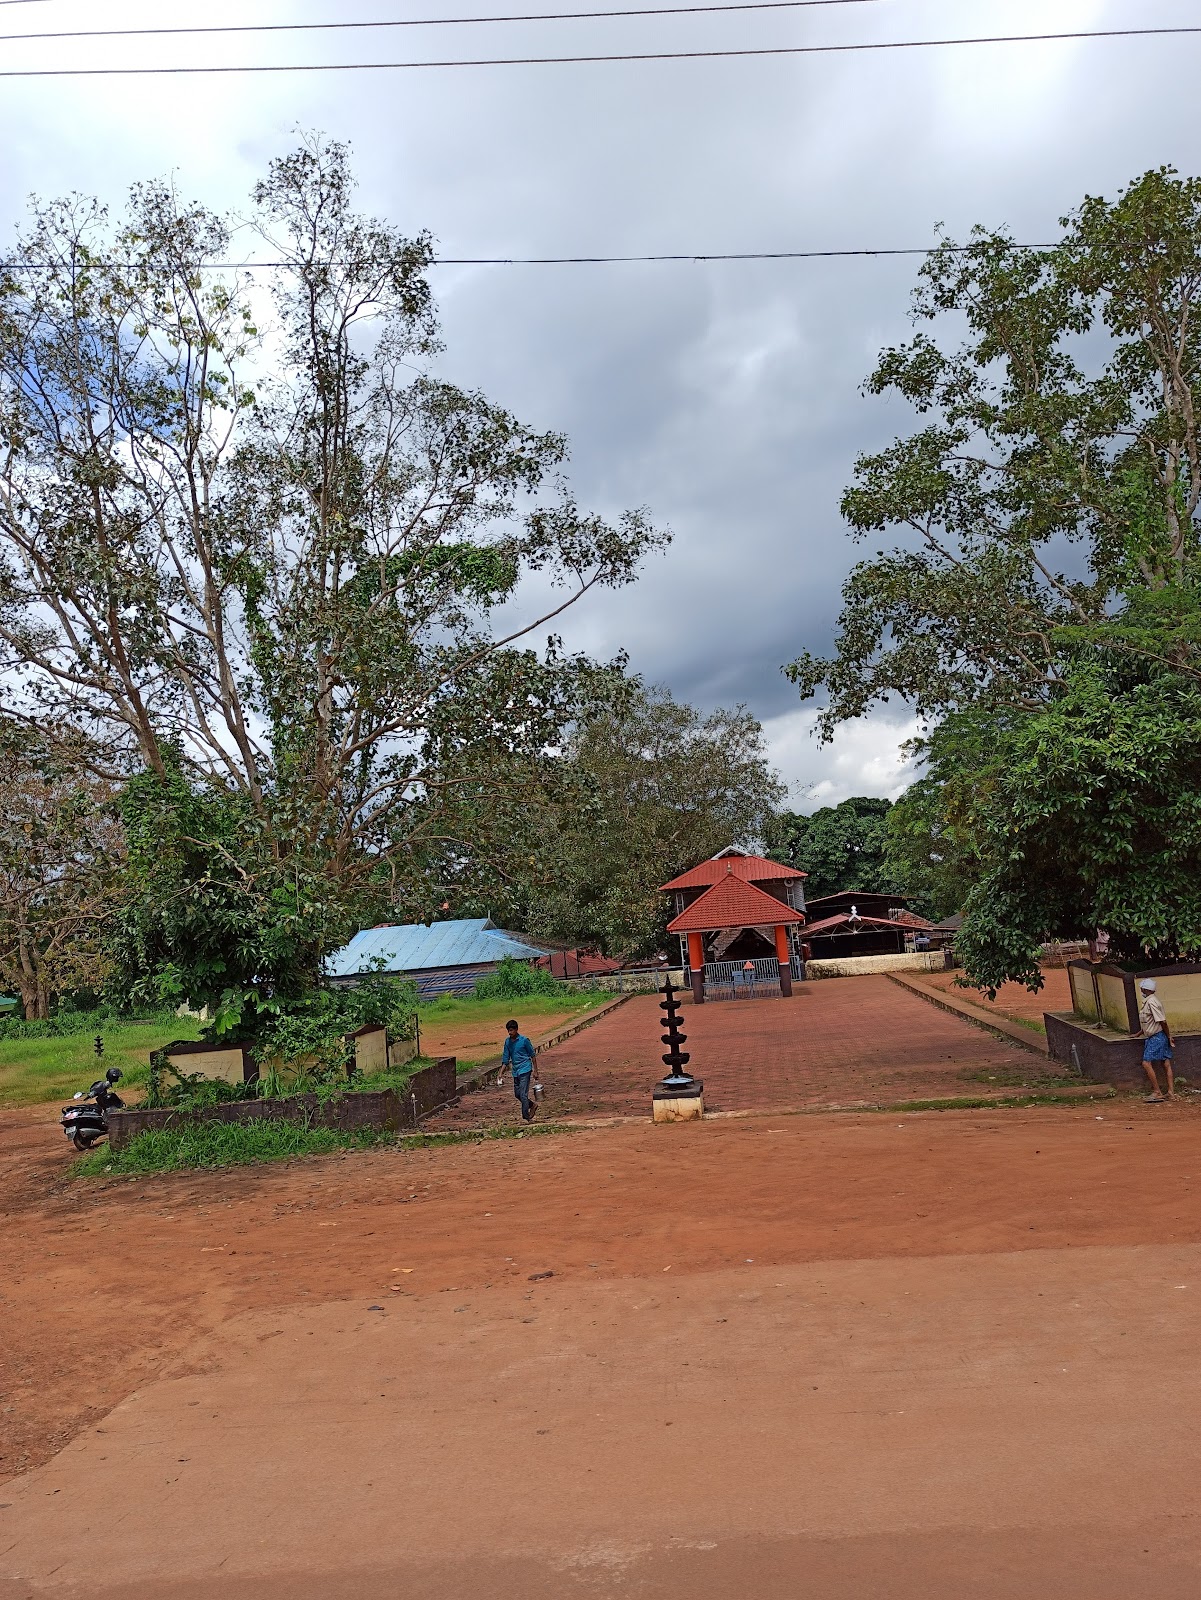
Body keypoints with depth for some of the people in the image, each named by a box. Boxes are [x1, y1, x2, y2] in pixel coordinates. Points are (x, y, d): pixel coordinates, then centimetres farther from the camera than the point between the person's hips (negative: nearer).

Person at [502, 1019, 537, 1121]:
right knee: (517, 1094, 11)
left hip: (525, 1070, -6)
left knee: (523, 1094, -10)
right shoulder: (507, 1042, 5)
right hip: (515, 1071, 6)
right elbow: (506, 1058, 9)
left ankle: (526, 1117, -3)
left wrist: (535, 1071, -4)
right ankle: (531, 1105, 33)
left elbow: (532, 1055, -4)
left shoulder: (524, 1040, -11)